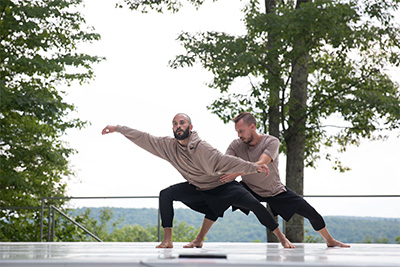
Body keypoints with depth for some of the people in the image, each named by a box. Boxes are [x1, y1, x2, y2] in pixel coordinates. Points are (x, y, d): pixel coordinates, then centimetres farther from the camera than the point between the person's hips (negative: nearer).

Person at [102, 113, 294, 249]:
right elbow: (143, 139, -9)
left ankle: (282, 238, -8)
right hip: (198, 189, 5)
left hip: (223, 187, -5)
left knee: (254, 205, -22)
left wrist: (253, 167, -48)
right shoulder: (168, 146, -13)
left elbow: (224, 161, -37)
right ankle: (167, 240, -7)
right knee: (166, 194, -12)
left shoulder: (201, 148, -30)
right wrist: (118, 129, -9)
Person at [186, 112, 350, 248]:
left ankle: (330, 241, 21)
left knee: (312, 213, -6)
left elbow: (260, 164, -36)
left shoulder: (271, 142, -20)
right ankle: (199, 239, -15)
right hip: (250, 189, 1)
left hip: (275, 191, -1)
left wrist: (236, 173, -50)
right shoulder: (236, 146, -11)